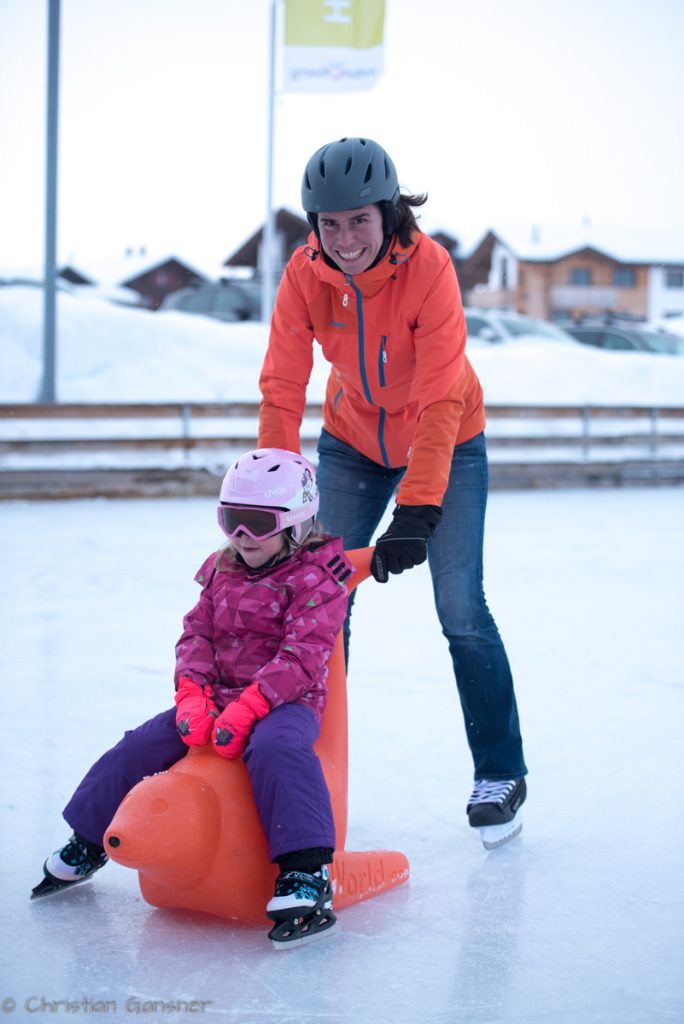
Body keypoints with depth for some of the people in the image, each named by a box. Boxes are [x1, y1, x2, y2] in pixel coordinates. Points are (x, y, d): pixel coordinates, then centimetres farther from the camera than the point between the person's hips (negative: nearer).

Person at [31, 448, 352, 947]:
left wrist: (248, 708, -28)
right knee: (138, 749, -3)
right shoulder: (222, 571, 12)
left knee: (275, 748, -39)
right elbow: (197, 635, 10)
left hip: (288, 701, -6)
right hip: (219, 699, 7)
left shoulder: (316, 580, -10)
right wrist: (193, 694, -9)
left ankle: (305, 872, -39)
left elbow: (302, 657, -19)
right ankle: (88, 844, 20)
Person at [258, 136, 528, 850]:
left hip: (445, 443, -3)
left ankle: (500, 774, 8)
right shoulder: (305, 275, -19)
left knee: (460, 608, -9)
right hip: (353, 441, 3)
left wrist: (417, 511, -40)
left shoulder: (428, 266, -29)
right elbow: (281, 390, -21)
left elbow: (441, 398, -33)